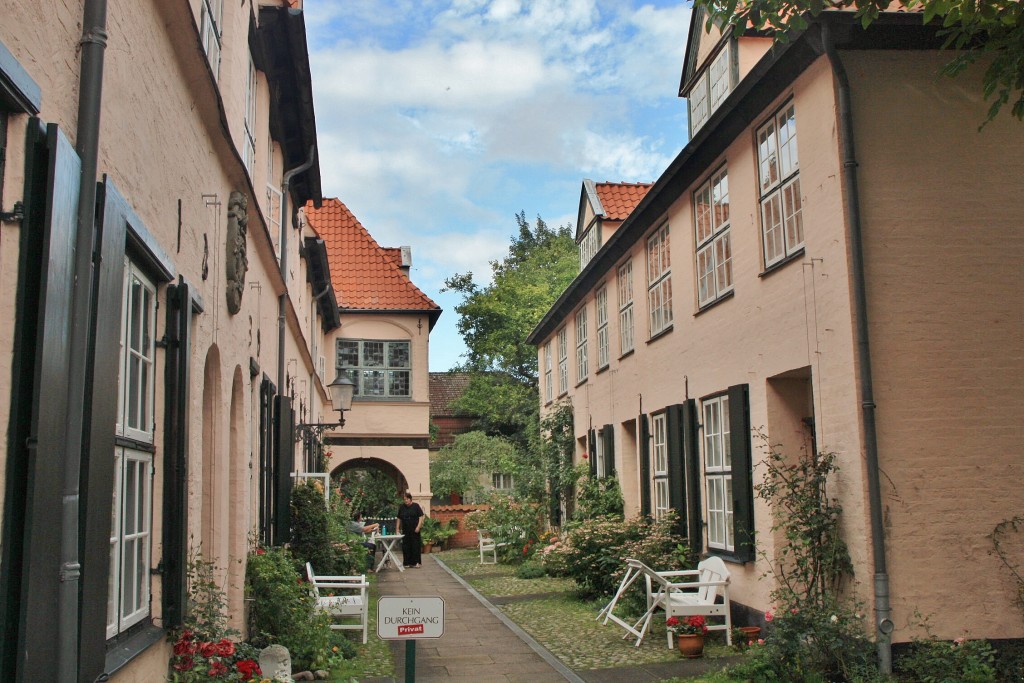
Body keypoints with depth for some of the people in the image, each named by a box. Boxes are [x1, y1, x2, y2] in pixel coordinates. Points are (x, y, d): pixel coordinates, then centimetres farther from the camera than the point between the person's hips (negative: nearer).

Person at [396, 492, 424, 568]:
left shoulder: (416, 506, -1)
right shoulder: (401, 507, 8)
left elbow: (421, 517, -3)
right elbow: (399, 518, 13)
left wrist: (418, 526, -13)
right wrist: (398, 528, 8)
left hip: (414, 530, -3)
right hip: (405, 530, 3)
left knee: (416, 546, -4)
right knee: (406, 546, 3)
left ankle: (416, 562, 0)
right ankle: (407, 562, 10)